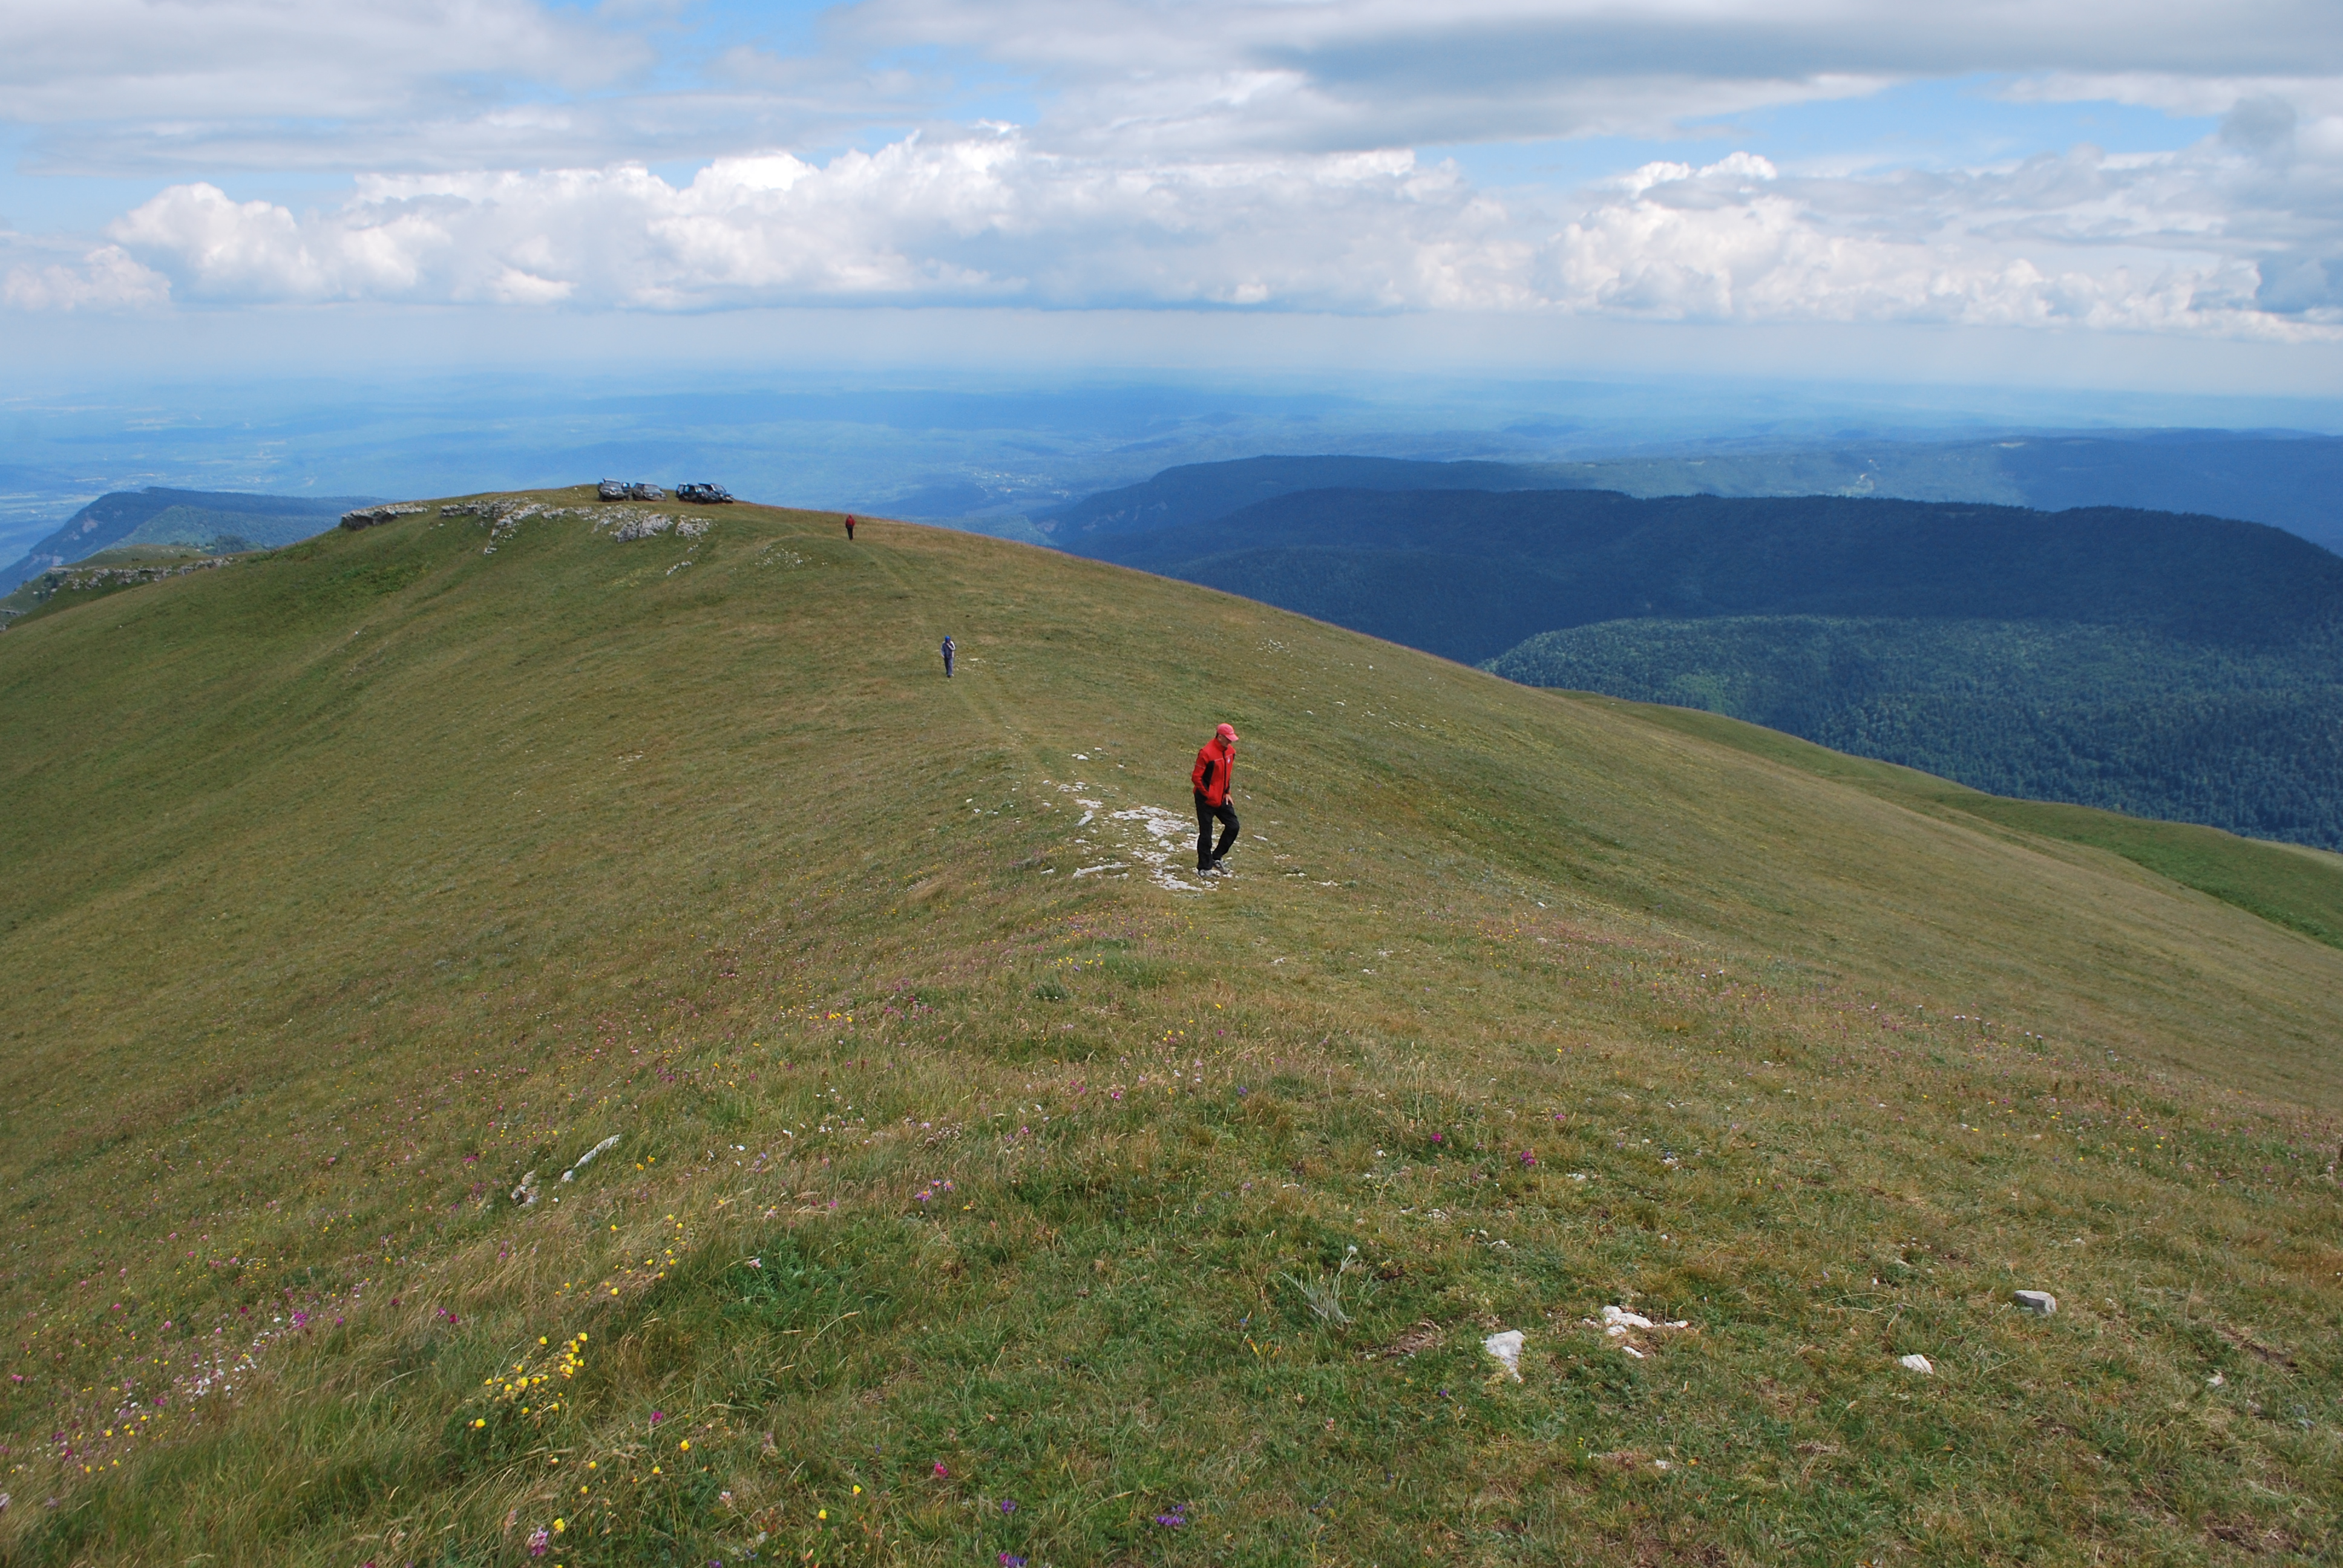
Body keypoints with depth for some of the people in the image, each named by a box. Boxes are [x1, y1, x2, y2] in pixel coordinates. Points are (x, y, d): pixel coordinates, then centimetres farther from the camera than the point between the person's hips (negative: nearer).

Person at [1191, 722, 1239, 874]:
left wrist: (1227, 792, 10)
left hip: (1222, 798, 7)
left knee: (1233, 826, 5)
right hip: (1206, 801, -7)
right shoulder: (1206, 753, -21)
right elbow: (1196, 778, -18)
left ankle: (1216, 857, 20)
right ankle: (1204, 868, 11)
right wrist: (1209, 796, -16)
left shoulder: (1230, 751, 3)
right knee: (1206, 833, 0)